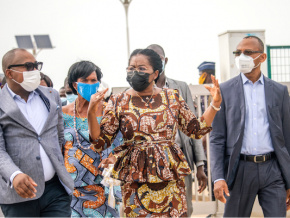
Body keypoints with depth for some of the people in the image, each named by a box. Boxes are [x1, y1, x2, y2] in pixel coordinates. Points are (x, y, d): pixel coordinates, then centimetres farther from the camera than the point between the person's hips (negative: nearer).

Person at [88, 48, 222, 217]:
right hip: (135, 179, -1)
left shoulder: (172, 97, 6)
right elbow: (100, 142, -1)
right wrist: (92, 113, -16)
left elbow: (196, 130, 8)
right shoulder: (118, 102, 3)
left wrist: (215, 104, -2)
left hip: (171, 175, 1)